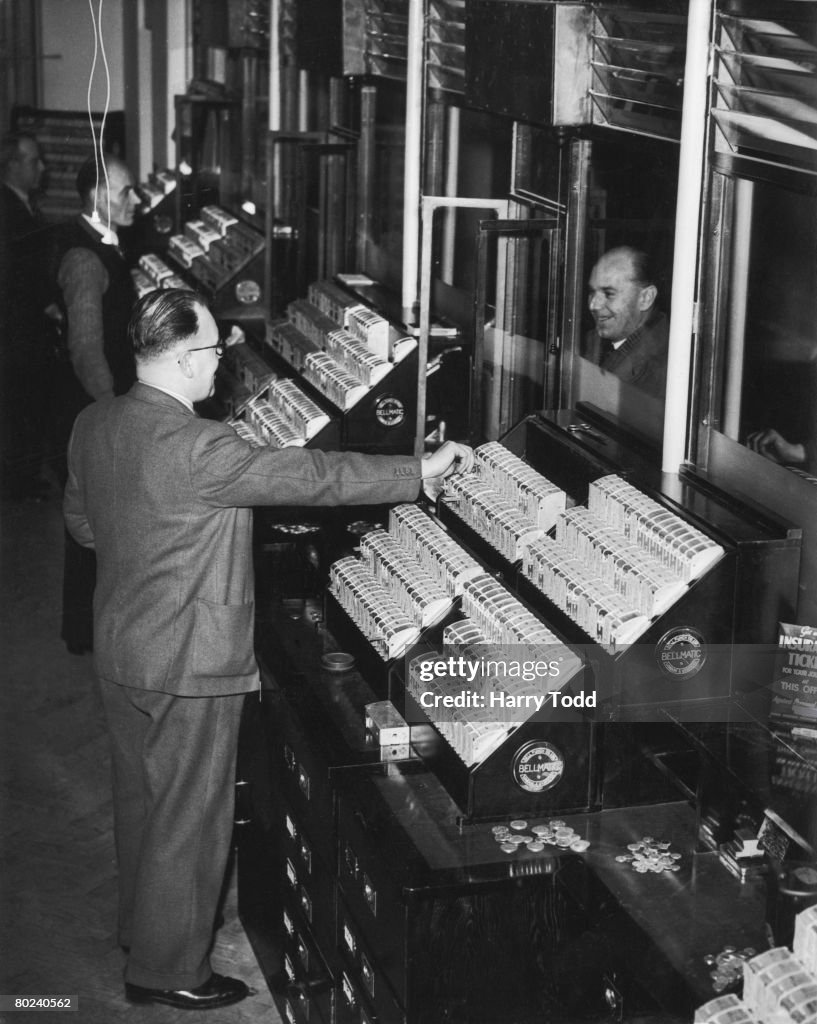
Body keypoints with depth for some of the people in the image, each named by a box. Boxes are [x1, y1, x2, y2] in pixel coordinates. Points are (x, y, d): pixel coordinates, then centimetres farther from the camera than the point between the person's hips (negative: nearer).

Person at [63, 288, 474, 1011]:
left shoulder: (94, 424, 0)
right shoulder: (196, 447, -28)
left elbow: (81, 523, 13)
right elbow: (310, 476, -26)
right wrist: (422, 469, -19)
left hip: (119, 648, 9)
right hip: (187, 665, -9)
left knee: (141, 796, 25)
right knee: (189, 816, 6)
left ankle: (143, 926, 44)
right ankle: (167, 971, 20)